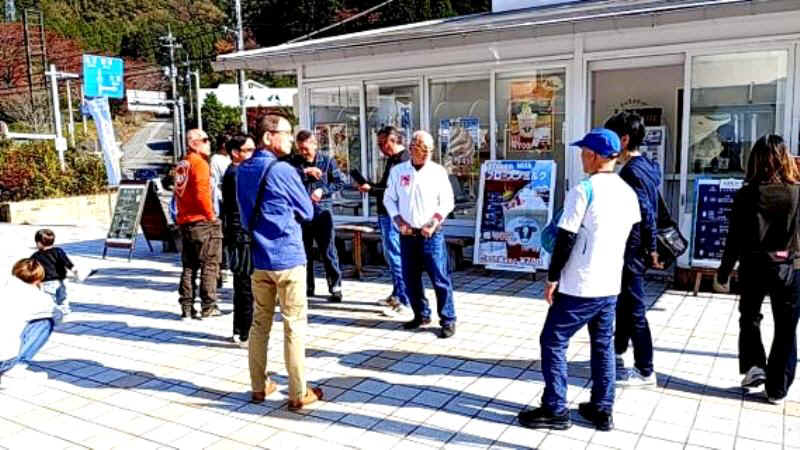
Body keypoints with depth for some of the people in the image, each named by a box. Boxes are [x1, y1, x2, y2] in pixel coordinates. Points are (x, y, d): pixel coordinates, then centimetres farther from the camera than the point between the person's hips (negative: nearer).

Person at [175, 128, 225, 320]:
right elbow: (202, 193, -20)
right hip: (202, 221, -8)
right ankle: (209, 307, 2)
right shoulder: (199, 163, -10)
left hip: (185, 221, 8)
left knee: (189, 266, 12)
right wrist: (211, 215, -10)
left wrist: (182, 214, 18)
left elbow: (179, 193, 16)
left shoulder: (181, 165, 14)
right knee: (209, 264, 0)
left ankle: (187, 308, 14)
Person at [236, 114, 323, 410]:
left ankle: (258, 387, 24)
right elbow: (307, 212, -4)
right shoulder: (283, 171, -14)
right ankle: (298, 393, 8)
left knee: (260, 322, 15)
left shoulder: (242, 171, 8)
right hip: (288, 258, -7)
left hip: (258, 258, 7)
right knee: (294, 325, 1)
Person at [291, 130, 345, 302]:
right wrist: (305, 171, -21)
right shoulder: (295, 162, 5)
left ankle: (335, 287, 4)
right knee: (304, 251, 9)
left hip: (322, 211, -2)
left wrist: (323, 190, -11)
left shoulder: (328, 161, 3)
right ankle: (307, 287, 21)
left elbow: (339, 182, 2)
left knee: (328, 251, -4)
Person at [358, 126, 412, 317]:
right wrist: (370, 185, 6)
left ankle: (404, 303, -2)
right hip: (386, 214, 11)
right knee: (390, 255, 18)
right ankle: (397, 295, 30)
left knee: (395, 256, -8)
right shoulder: (393, 160, 15)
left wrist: (371, 190, -18)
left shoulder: (403, 161, -18)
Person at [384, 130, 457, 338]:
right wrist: (399, 221, -3)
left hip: (431, 234, -3)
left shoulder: (438, 171, -2)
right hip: (407, 234, 3)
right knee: (410, 278, 10)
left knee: (440, 278, -4)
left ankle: (448, 320, 6)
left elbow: (447, 201, 0)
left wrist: (434, 222, -11)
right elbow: (389, 198, 9)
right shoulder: (398, 171, 4)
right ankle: (421, 315, 27)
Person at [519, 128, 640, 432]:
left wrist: (552, 277, -7)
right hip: (611, 285, 7)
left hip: (580, 286, -7)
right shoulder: (628, 192, 7)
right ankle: (602, 410, 24)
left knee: (553, 342, 5)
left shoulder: (583, 190, -15)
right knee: (603, 345, 17)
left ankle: (555, 410, 10)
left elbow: (565, 239, -15)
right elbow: (631, 240, 14)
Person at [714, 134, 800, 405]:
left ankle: (753, 365, 11)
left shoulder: (747, 194, -9)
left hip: (754, 266, 0)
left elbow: (735, 239, -5)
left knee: (749, 318, 24)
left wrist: (723, 273, 2)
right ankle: (777, 389, 17)